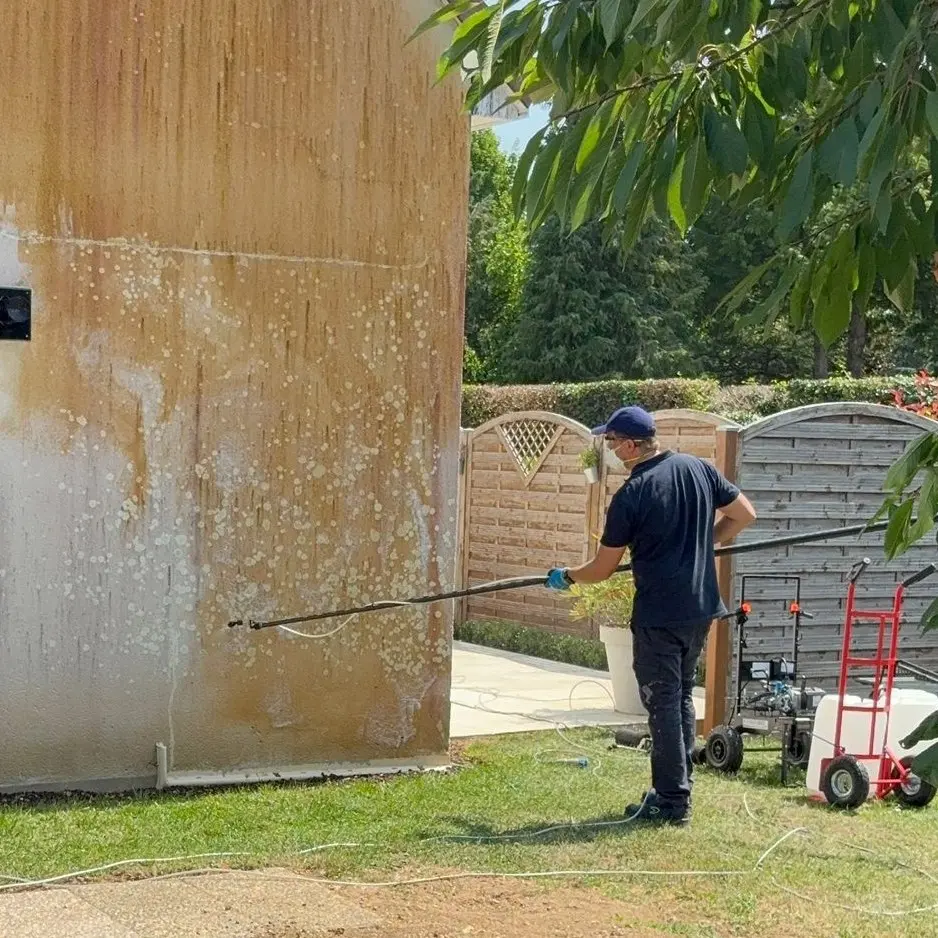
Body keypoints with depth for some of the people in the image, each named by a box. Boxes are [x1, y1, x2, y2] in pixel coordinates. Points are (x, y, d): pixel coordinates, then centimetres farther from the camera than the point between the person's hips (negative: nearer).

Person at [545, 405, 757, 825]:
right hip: (701, 608, 7)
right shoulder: (699, 468, 3)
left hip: (658, 615, -7)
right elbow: (744, 514, 10)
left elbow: (602, 569, -6)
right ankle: (679, 788, 25)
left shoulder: (630, 496, -14)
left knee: (663, 703, 1)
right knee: (683, 696, 18)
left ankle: (672, 801, 5)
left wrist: (566, 577, 13)